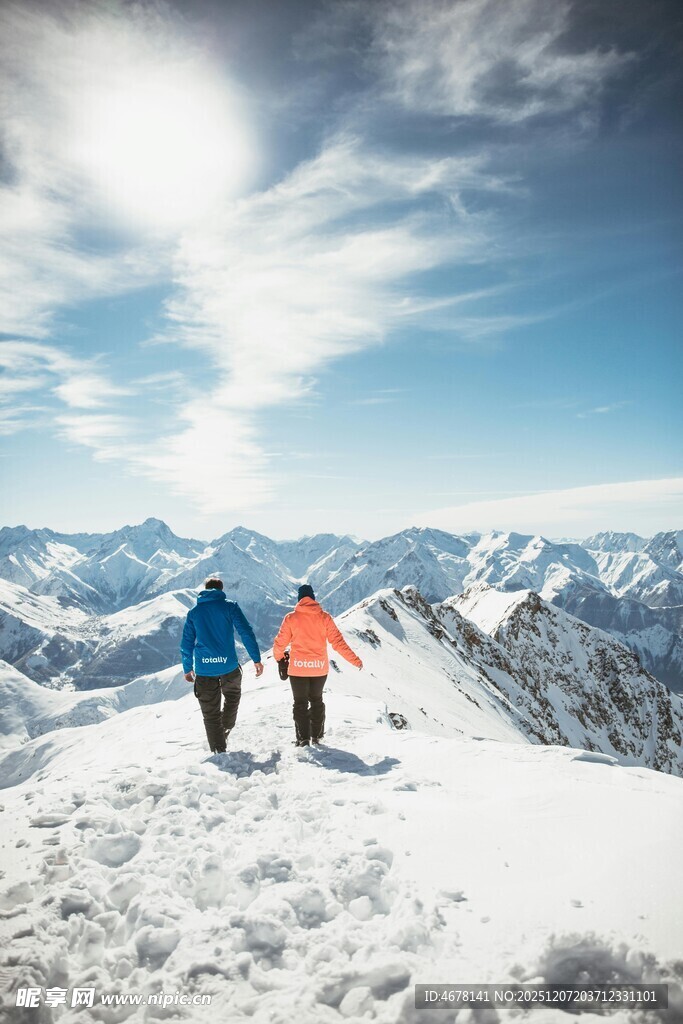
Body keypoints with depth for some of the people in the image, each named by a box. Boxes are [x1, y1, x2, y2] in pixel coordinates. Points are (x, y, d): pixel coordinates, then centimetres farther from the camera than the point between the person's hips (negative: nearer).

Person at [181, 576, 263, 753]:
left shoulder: (193, 612, 10)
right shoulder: (230, 606, 2)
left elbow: (186, 643, 13)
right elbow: (246, 632, -6)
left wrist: (187, 669, 23)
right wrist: (256, 659, -3)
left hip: (204, 669, 1)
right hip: (229, 666, -1)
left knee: (210, 712, 10)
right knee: (232, 696, 29)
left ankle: (218, 750, 12)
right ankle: (226, 730, 24)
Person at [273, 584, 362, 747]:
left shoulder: (291, 618, -6)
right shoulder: (324, 617, -4)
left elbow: (280, 643, -2)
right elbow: (338, 642, -7)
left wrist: (278, 656, 20)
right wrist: (354, 660, 1)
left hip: (298, 668, -2)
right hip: (320, 668, 2)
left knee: (300, 703, 12)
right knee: (316, 700, 21)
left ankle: (303, 738, 9)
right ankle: (317, 735, 26)